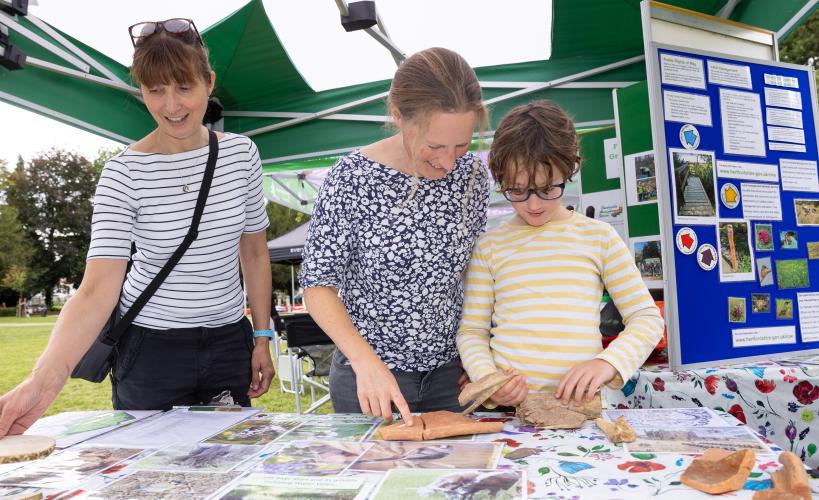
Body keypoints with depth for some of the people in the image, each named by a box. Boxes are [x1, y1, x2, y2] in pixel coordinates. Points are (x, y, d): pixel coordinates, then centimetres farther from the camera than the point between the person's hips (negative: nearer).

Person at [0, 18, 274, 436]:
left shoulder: (241, 153, -5)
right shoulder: (123, 174, -13)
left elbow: (254, 252, 3)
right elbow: (98, 289, -20)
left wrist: (262, 338, 2)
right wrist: (42, 381, -33)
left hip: (229, 343, 3)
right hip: (150, 350, -2)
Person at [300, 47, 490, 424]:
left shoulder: (472, 174, -5)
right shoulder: (352, 179, -17)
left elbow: (473, 272, 6)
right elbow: (318, 287, -13)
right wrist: (367, 361, -26)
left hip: (450, 372, 4)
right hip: (367, 378, -3)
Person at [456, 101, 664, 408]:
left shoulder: (598, 236, 6)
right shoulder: (490, 245, 7)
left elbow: (647, 317, 7)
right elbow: (472, 330, 9)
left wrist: (609, 361, -11)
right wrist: (487, 378, -10)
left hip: (579, 403, 1)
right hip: (506, 403, 0)